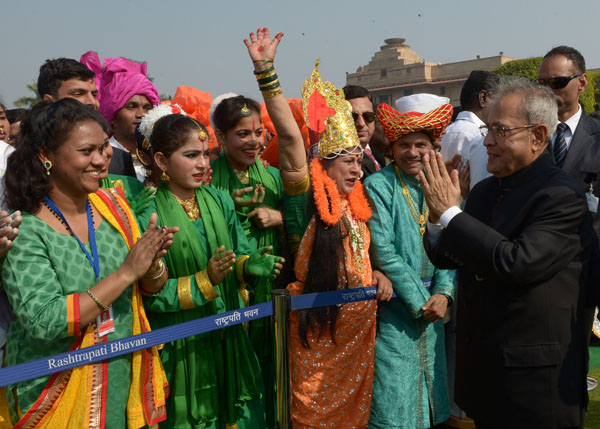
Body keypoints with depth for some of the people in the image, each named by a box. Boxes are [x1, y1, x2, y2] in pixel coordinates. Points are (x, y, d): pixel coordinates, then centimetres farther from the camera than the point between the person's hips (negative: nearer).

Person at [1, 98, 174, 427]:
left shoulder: (113, 206, -1)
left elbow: (151, 289, 4)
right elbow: (42, 323, -26)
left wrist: (152, 265, -19)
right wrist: (127, 272, -26)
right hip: (58, 394, -5)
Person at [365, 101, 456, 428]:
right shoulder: (378, 186, -9)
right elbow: (383, 251, -15)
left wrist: (443, 293, -11)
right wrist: (420, 300, -14)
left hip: (431, 305, 5)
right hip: (393, 308, -5)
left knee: (429, 401, 15)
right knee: (394, 403, 2)